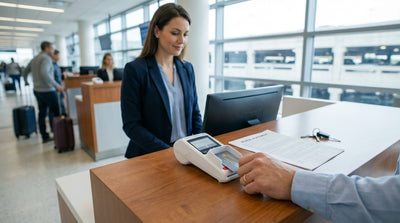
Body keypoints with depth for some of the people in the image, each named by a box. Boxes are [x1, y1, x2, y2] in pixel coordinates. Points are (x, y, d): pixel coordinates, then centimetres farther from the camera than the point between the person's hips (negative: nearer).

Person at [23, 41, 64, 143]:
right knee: (55, 113, -1)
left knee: (42, 113, 10)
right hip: (47, 90, -9)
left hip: (37, 90, 9)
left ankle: (45, 137, 16)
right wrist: (56, 85, -30)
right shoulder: (46, 58, -13)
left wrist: (26, 81, 43)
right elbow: (44, 73, -28)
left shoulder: (34, 59, 15)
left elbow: (26, 71, 26)